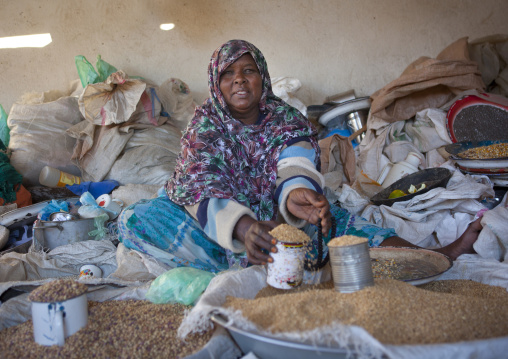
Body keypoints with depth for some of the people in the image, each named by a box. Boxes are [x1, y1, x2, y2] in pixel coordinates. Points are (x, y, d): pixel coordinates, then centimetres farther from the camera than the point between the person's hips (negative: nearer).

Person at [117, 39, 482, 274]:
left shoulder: (286, 118, 1)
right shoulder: (205, 124, -4)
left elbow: (295, 162, -21)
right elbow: (200, 188, -21)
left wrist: (295, 191, -47)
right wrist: (241, 226, -43)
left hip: (276, 221, 2)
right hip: (220, 226, -1)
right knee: (136, 217, -25)